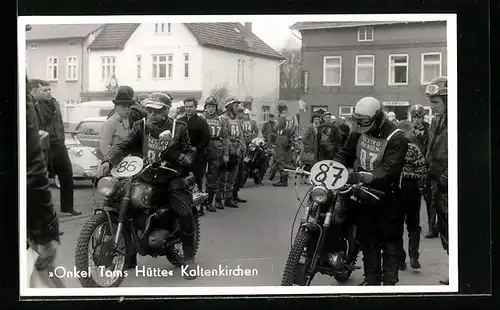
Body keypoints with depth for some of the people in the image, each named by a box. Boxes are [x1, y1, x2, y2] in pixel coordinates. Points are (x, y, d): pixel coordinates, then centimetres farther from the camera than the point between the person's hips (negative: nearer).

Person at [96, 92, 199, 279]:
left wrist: (183, 158, -21)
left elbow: (190, 151, 3)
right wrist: (107, 161, -26)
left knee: (185, 213, -21)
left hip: (172, 178, -2)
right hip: (147, 177, 3)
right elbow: (124, 146, -9)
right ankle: (129, 257, 8)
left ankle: (189, 259, -3)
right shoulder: (141, 126, 1)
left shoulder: (179, 128, -1)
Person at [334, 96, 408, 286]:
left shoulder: (396, 139, -18)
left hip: (386, 196, -6)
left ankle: (390, 281, 8)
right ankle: (371, 279, 20)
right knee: (367, 238, 12)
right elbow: (345, 154, 9)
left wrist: (364, 176, -38)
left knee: (390, 239, 2)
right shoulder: (358, 133, 3)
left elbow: (389, 170, -27)